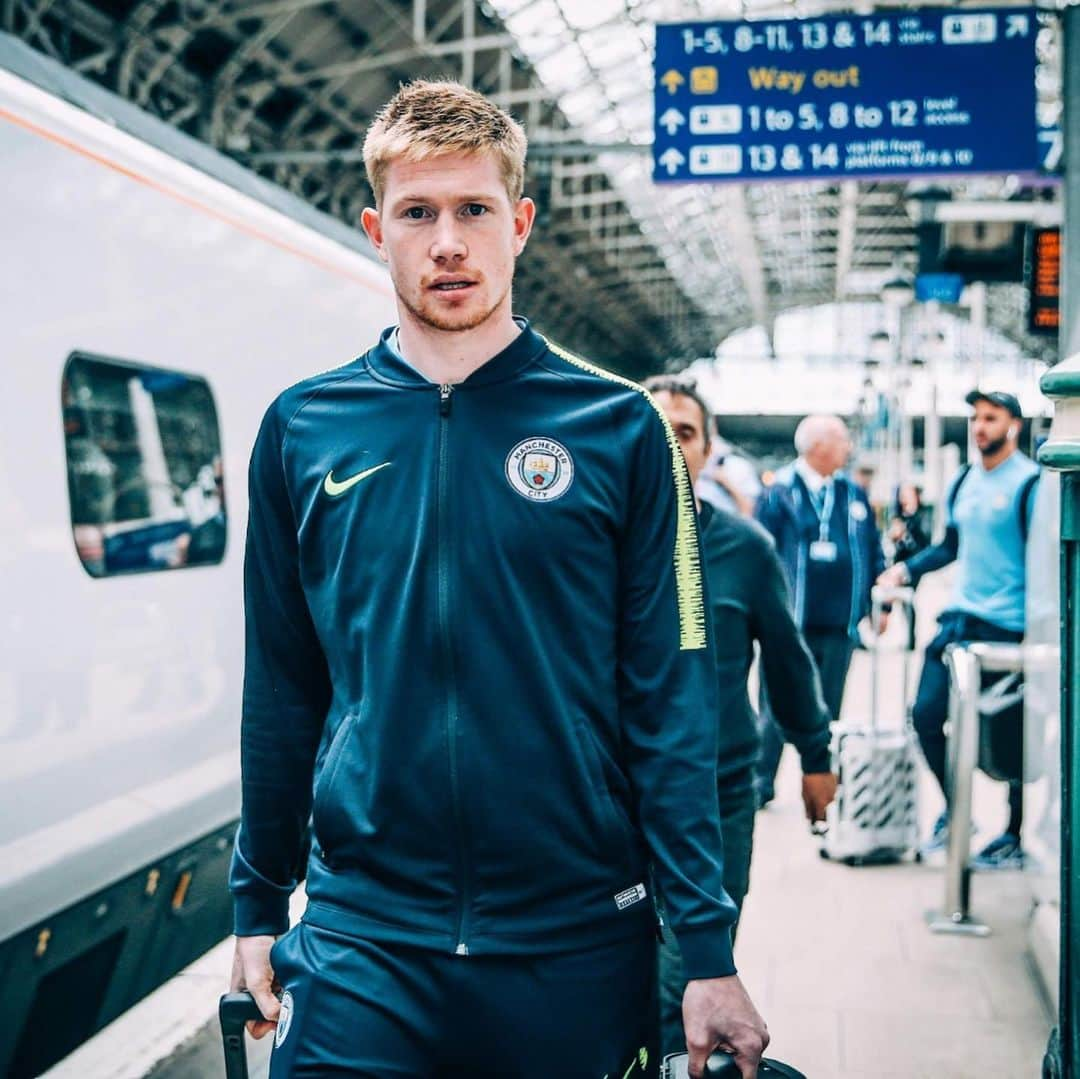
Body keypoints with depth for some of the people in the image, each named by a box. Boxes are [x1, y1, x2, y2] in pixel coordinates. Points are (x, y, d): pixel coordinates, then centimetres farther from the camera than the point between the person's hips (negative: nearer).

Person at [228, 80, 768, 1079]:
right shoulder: (304, 430, 1)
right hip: (361, 940, 1)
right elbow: (282, 692, 7)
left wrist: (709, 951, -7)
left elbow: (670, 706, -5)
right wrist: (258, 905, 10)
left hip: (579, 944, 0)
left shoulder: (618, 429, -4)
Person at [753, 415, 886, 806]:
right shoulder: (780, 492, -6)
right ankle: (762, 781, 17)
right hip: (790, 623, -4)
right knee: (777, 707, 4)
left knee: (828, 711, 13)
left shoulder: (854, 495, 9)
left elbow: (874, 553, 14)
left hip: (839, 625, 4)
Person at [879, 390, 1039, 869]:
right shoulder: (964, 482, 11)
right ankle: (955, 813, 24)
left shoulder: (1029, 483, -10)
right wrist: (905, 570, 10)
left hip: (1009, 627, -7)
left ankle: (1015, 836, 19)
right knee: (926, 716, 5)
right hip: (958, 618, 7)